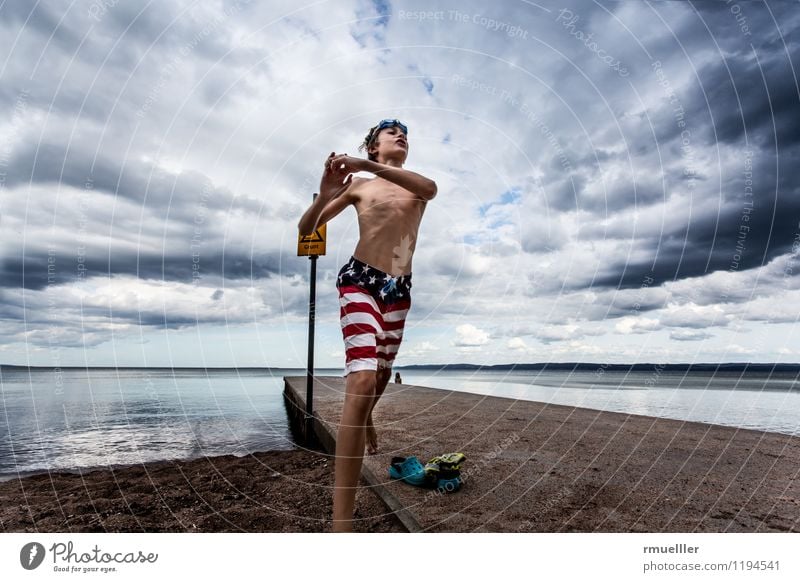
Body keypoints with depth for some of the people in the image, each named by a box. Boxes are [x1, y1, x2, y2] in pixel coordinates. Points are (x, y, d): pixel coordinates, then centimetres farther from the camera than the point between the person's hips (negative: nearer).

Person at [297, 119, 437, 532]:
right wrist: (325, 196, -17)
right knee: (361, 381, -22)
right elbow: (306, 229, 4)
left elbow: (430, 188, -15)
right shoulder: (358, 186, 7)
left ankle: (364, 423, 54)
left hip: (400, 289, 5)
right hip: (361, 279, -5)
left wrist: (369, 167, -24)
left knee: (381, 377, 18)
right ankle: (341, 522, -21)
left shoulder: (417, 186, 13)